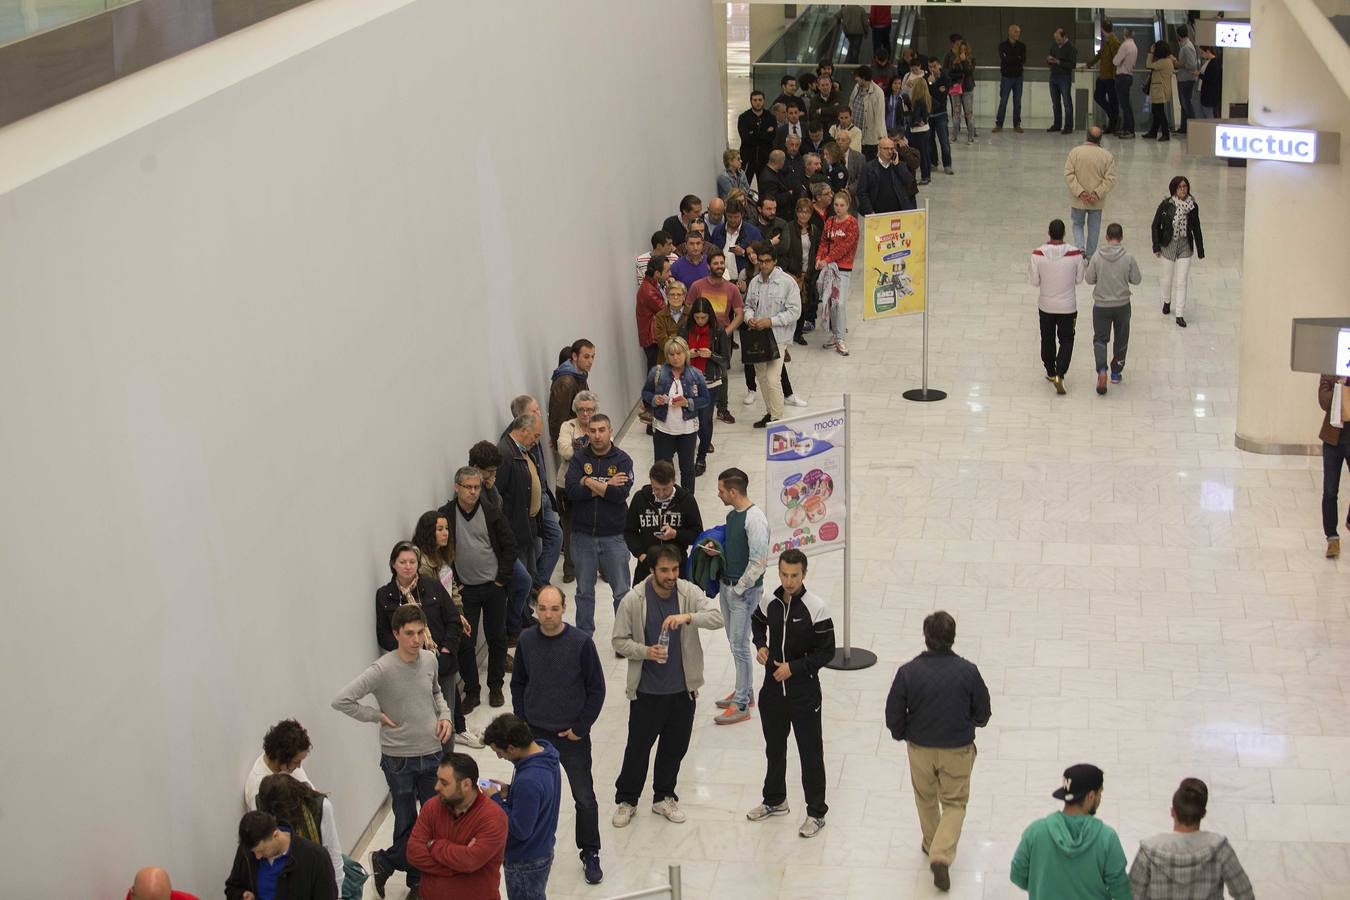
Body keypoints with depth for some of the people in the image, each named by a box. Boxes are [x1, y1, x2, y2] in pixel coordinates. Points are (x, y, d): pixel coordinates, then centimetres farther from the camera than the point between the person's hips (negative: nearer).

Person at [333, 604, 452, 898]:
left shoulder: (429, 660, -1)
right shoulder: (383, 670, -19)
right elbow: (342, 700, -22)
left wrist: (445, 715, 3)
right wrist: (377, 715, -15)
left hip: (432, 754, 5)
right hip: (399, 759, -5)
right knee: (407, 824, 4)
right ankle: (385, 861, 32)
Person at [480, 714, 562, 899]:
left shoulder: (528, 781, -36)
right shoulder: (547, 754, -7)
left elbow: (519, 829, -28)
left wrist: (495, 799, -19)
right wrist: (509, 791, -2)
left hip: (525, 863, -8)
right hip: (543, 851, 8)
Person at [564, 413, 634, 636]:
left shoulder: (622, 460, -4)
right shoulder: (579, 458, 1)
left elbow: (621, 493, -19)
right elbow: (572, 490, -13)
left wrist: (589, 482, -15)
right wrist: (606, 487, -16)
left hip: (613, 536, -2)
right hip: (583, 536, 2)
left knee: (622, 591, 3)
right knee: (584, 591, 14)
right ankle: (584, 635, 26)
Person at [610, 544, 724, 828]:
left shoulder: (690, 593, -8)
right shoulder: (633, 600, -14)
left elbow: (717, 618, -19)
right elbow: (619, 641, -6)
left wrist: (688, 617, -35)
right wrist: (645, 651, -24)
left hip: (683, 688, 3)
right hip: (647, 690, -3)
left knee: (675, 746, 16)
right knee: (638, 746, 8)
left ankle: (664, 797, 36)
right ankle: (626, 800, 28)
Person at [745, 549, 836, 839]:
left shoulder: (816, 608, -17)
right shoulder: (769, 602, -4)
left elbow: (827, 652, -12)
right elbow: (757, 622, 19)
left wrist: (794, 667, -19)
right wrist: (760, 645, 0)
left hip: (804, 693, -5)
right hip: (773, 690, 5)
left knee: (811, 754, 4)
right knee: (774, 749, 20)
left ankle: (816, 813, 16)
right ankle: (775, 801, 39)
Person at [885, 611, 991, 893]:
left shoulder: (908, 672, -18)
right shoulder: (968, 671, -18)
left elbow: (894, 715, -9)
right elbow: (983, 713, -4)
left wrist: (902, 735, 12)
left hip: (920, 749, 1)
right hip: (958, 750, -1)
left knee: (926, 798, 25)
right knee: (955, 803, 15)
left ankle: (931, 844, 44)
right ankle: (942, 856, -2)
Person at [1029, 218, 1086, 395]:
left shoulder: (1038, 254, -16)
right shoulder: (1075, 254, -17)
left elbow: (1035, 282, -9)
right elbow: (1079, 279, -4)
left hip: (1046, 306, 1)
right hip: (1068, 306, -1)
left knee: (1047, 340, 19)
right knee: (1066, 341, 11)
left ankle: (1051, 373, 32)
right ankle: (1059, 375, -5)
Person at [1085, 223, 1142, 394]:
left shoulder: (1097, 257, -12)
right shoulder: (1128, 257, -12)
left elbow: (1089, 279, -4)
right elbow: (1136, 279, -4)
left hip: (1101, 305, 0)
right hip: (1122, 305, 1)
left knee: (1100, 338, 10)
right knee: (1121, 339, 18)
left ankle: (1102, 369, -13)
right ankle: (1116, 373, 27)